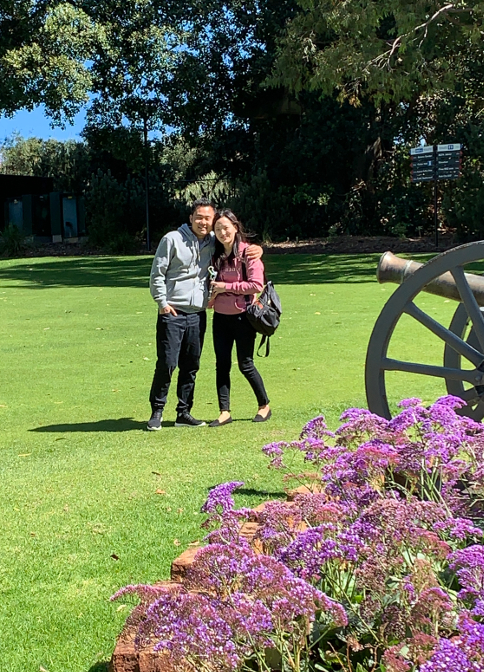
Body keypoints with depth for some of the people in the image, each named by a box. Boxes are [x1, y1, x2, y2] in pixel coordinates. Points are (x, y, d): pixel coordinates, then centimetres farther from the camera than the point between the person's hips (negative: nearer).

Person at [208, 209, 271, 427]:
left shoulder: (248, 253, -9)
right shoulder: (216, 255, 9)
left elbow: (256, 284, -16)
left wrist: (226, 287, -15)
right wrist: (212, 296, 0)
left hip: (242, 316, -5)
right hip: (220, 317, 6)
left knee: (246, 364, 2)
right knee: (222, 364, 3)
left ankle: (264, 406, 21)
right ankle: (224, 411, 9)